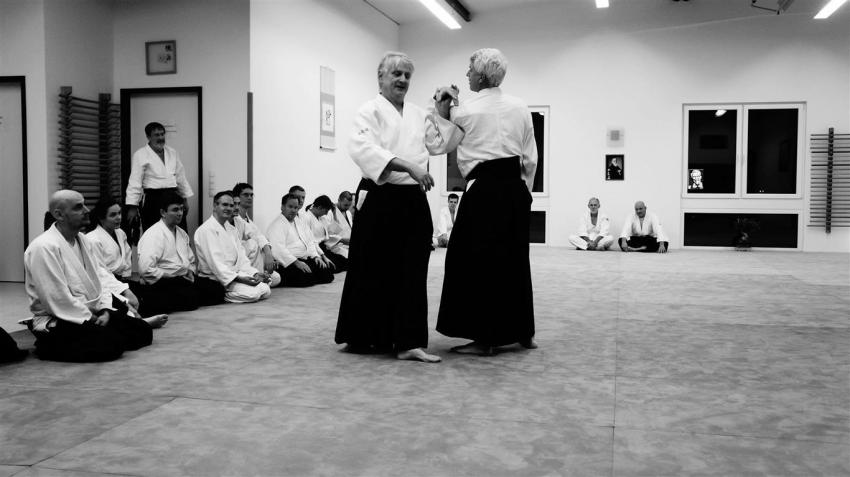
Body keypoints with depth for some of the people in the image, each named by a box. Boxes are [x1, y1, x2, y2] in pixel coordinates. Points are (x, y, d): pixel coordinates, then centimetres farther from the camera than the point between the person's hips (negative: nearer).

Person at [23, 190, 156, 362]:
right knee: (111, 343, -28)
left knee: (144, 331, -1)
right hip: (58, 322, -8)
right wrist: (90, 319, -16)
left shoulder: (83, 241, 12)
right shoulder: (44, 248, -17)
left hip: (92, 314, 9)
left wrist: (105, 310, -7)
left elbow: (101, 276, 9)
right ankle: (50, 346, -5)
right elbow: (57, 299, -22)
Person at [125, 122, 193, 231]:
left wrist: (185, 199, 18)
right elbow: (135, 182, -6)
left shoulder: (173, 153, 13)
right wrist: (132, 207, -10)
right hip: (153, 200, -4)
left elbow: (181, 177, 19)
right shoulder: (140, 155, -2)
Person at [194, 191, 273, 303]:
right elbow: (215, 262, -20)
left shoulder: (230, 228, 18)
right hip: (216, 278, -9)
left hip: (235, 275, 9)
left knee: (266, 291, -3)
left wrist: (254, 273, -3)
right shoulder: (206, 230, -12)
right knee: (252, 293, -25)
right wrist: (238, 278, -27)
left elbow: (240, 257, 13)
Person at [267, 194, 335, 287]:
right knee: (306, 276, -31)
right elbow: (279, 250, -20)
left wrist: (316, 256, 0)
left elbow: (309, 241, 18)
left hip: (305, 259, 8)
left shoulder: (300, 220, 19)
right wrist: (297, 263, -26)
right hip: (288, 263, -8)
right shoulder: (277, 225, -8)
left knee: (329, 267, -10)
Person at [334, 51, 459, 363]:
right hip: (380, 200, -5)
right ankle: (363, 338, 17)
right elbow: (365, 149, -20)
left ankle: (408, 342, 7)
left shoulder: (419, 114, 16)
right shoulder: (370, 111, -4)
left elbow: (439, 144, 15)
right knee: (373, 271, 2)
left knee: (412, 272, 3)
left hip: (413, 201, 5)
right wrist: (409, 166, -30)